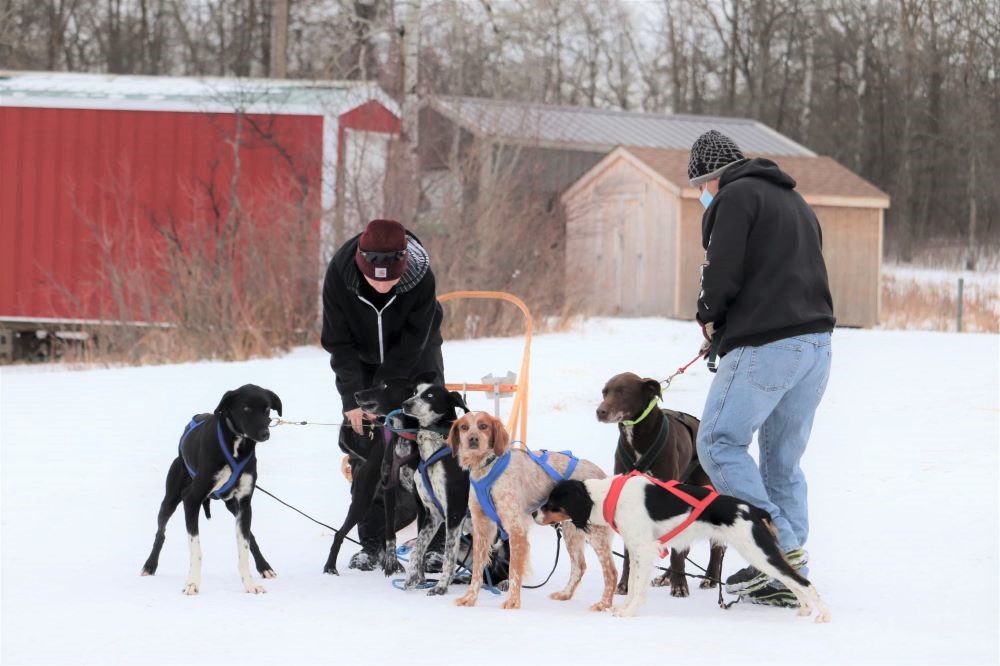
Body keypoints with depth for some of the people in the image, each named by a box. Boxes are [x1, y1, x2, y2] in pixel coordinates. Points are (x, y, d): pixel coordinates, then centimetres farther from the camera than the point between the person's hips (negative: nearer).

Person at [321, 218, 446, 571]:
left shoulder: (421, 278, -32)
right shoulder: (340, 274, -29)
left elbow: (411, 344, -25)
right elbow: (339, 343, -21)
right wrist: (353, 399, -28)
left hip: (415, 363, -1)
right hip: (365, 363, 2)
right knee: (364, 449, -3)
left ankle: (437, 542, -5)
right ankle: (372, 542, 4)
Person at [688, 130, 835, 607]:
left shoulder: (735, 196, -3)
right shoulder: (794, 201, 25)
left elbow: (722, 272, -13)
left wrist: (709, 319, 7)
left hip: (767, 347, -9)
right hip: (816, 342, 9)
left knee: (719, 443, -4)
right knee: (783, 459, 11)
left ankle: (780, 544, -14)